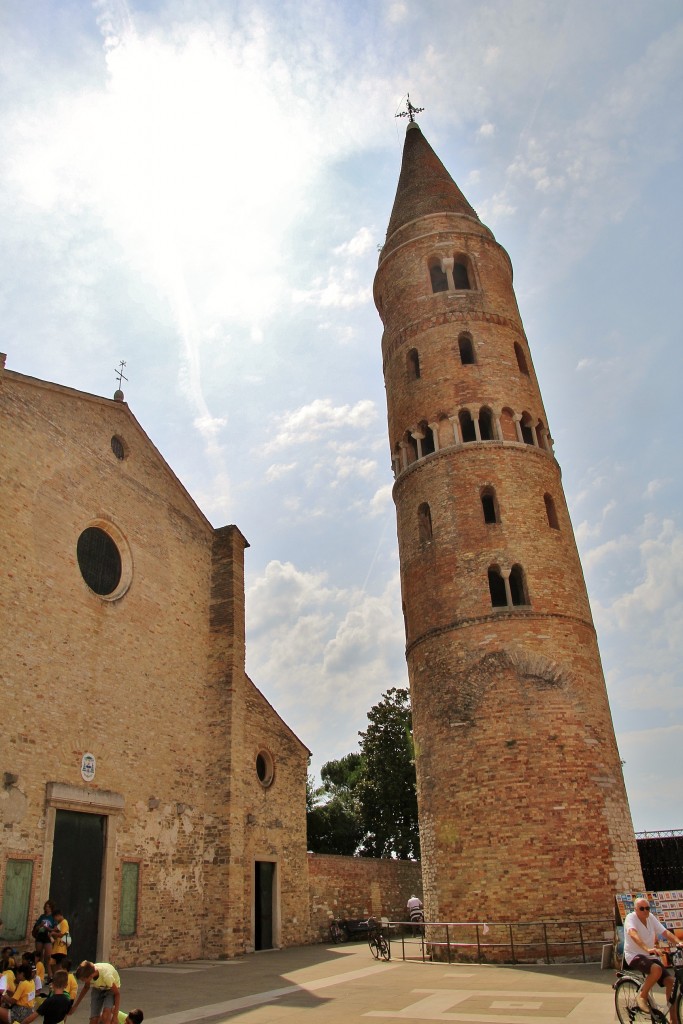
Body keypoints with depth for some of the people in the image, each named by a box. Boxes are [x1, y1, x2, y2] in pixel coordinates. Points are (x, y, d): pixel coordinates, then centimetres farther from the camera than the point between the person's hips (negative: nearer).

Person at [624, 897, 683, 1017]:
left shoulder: (651, 917, 5)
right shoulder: (631, 917, -15)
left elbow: (665, 932, -3)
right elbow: (633, 934, -34)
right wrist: (647, 949, -49)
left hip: (650, 956, 7)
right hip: (634, 956, -7)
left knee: (671, 981, -8)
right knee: (657, 969, -34)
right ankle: (642, 996, -12)